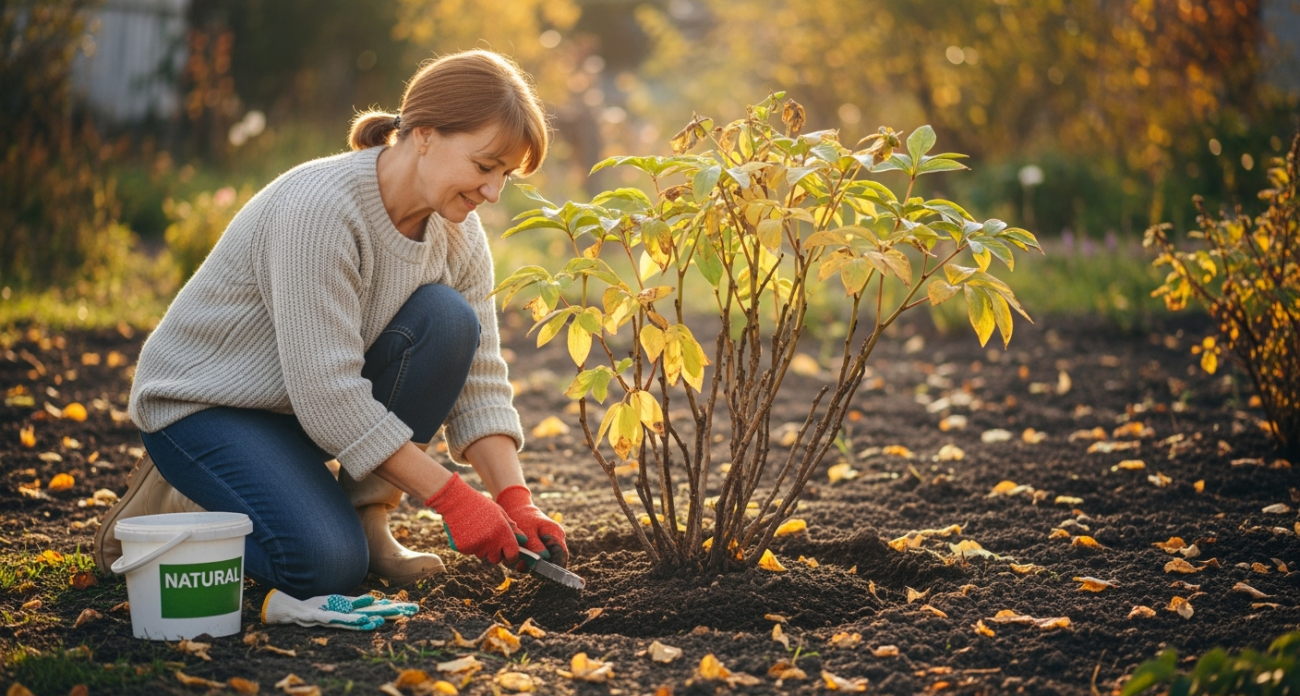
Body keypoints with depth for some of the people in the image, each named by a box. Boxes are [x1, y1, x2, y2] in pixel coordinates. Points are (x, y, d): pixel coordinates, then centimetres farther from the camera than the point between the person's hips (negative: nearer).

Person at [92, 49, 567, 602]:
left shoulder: (457, 234, -7)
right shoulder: (320, 208, -30)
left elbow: (480, 383, -4)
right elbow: (327, 393, -32)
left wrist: (515, 502, -19)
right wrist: (450, 496, -29)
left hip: (321, 395, 7)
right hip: (203, 404, -7)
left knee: (447, 319, -20)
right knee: (328, 564, -27)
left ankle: (367, 518, -7)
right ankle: (173, 503, 2)